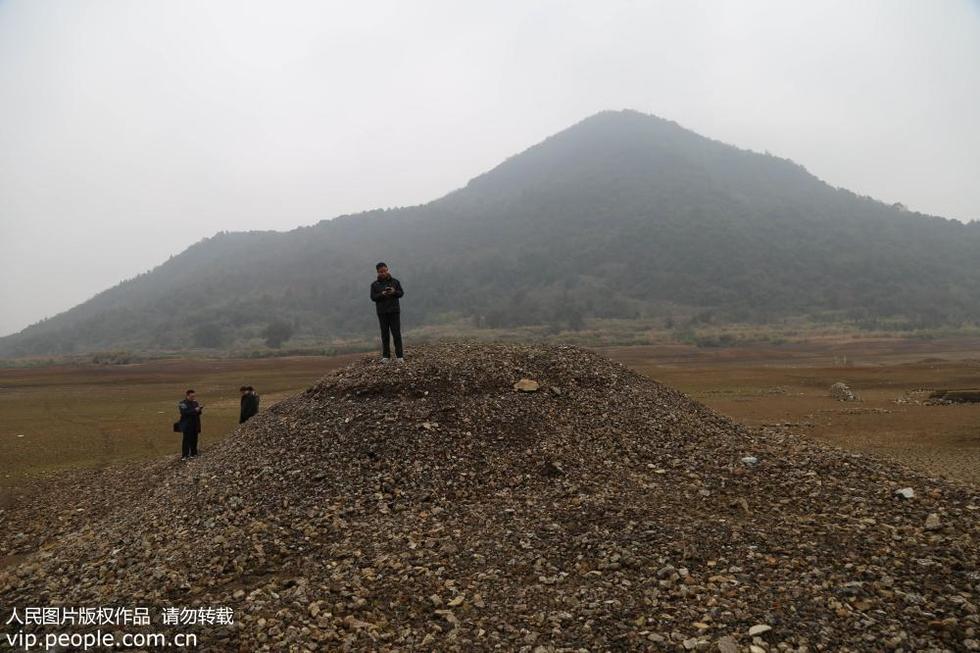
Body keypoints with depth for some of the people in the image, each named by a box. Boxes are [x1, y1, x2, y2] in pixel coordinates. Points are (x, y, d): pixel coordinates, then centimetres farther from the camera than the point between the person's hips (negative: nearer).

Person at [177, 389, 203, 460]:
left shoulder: (195, 402, 11)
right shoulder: (182, 404, -6)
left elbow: (198, 413, 12)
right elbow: (185, 412, -20)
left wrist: (200, 410, -10)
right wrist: (194, 410, -25)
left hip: (195, 425, 5)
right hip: (187, 425, -5)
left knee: (194, 440, 6)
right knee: (186, 440, -6)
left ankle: (193, 453, 15)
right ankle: (184, 455, -3)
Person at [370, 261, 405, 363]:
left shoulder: (395, 281, 4)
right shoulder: (375, 284, 4)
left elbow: (401, 293, 3)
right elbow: (373, 297, -2)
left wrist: (394, 292, -18)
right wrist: (382, 294, -20)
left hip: (394, 311, -1)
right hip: (382, 312, 1)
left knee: (396, 333, -4)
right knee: (385, 334, 3)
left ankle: (399, 356, -1)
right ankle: (386, 356, 7)